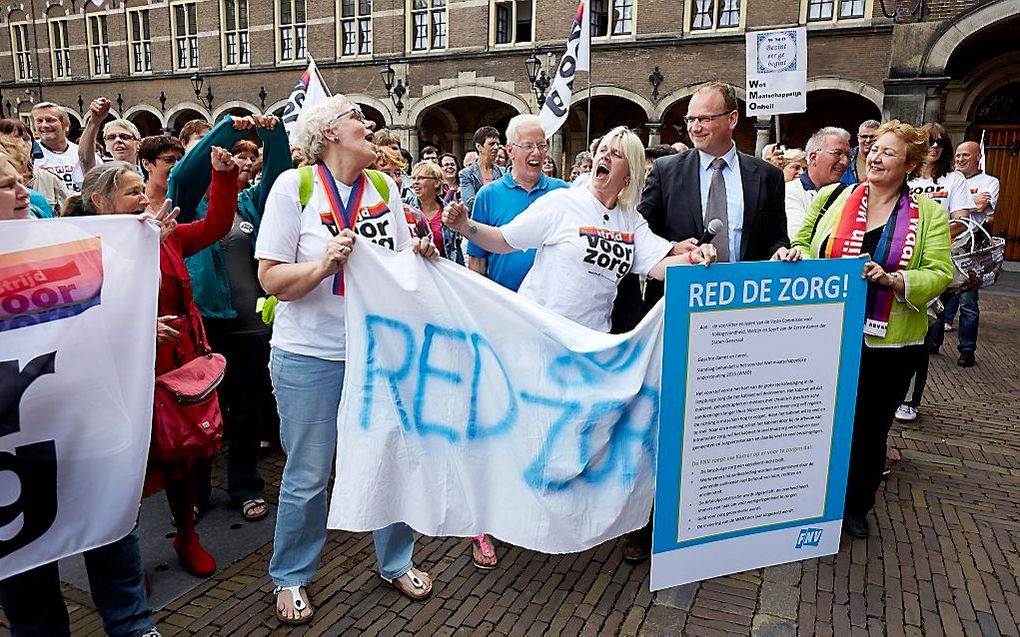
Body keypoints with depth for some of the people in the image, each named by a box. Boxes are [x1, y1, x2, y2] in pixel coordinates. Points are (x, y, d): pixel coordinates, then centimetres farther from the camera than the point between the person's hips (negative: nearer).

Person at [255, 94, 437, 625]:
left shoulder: (384, 187, 6)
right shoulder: (294, 186, -7)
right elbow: (271, 279, -12)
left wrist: (419, 255, -7)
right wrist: (324, 264, -27)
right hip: (311, 356, -4)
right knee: (307, 477, 7)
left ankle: (397, 562, 36)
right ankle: (291, 577, 31)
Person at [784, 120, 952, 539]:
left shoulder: (928, 213, 2)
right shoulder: (834, 198, 4)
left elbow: (939, 274, -5)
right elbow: (805, 246, 9)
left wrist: (893, 279, -22)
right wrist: (796, 253, -14)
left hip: (890, 344, 0)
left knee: (871, 429, 13)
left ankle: (857, 507, 33)